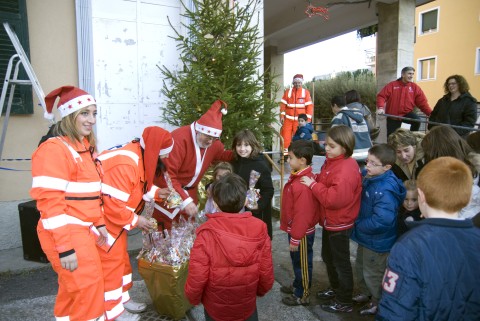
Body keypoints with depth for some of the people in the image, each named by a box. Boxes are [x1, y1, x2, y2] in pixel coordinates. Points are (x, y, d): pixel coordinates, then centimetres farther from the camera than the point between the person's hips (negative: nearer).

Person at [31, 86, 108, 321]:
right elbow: (50, 203, -21)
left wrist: (99, 223, 16)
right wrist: (64, 248, -21)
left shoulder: (85, 146, 11)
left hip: (82, 230, 9)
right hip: (65, 234, -9)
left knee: (73, 288, 21)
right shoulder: (54, 149, -17)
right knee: (88, 289, -1)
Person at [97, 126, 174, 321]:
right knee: (111, 262, 0)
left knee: (121, 258, 19)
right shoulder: (125, 164, -32)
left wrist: (156, 193, -2)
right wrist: (136, 220, -18)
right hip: (104, 219, -10)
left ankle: (122, 299, 35)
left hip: (116, 218, 10)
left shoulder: (141, 157, 1)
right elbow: (113, 204, -31)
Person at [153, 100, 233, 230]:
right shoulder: (179, 139, -29)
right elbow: (168, 176, -31)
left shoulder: (213, 142, -6)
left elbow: (222, 154, 15)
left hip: (190, 191, 7)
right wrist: (184, 200, -36)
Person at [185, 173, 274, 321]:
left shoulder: (206, 233, -26)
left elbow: (197, 278, -21)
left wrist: (193, 298, 1)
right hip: (248, 308, 2)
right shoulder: (259, 229, -19)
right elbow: (266, 275, -11)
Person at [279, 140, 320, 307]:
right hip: (296, 230, 9)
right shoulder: (298, 177, 2)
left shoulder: (303, 184, -30)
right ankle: (297, 285, 45)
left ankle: (303, 295, 29)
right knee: (298, 261, 25)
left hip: (302, 233, -9)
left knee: (302, 263, 10)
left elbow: (302, 215, -27)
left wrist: (295, 239, -18)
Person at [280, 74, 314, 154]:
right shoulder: (288, 92, 4)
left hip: (300, 119, -1)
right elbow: (283, 104, 4)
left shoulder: (306, 92, 1)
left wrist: (308, 119, -7)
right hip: (288, 119, 1)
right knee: (286, 136, -2)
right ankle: (285, 151, 6)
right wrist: (282, 116, -3)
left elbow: (309, 106, -1)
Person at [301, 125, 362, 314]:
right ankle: (335, 289, 45)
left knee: (341, 262, 8)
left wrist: (313, 184, -25)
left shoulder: (345, 170, -28)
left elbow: (335, 199, -34)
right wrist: (315, 180, -6)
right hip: (330, 221, 10)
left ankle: (345, 302, 26)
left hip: (339, 224, -10)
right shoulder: (333, 162, 3)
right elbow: (326, 184, 15)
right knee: (328, 257, 25)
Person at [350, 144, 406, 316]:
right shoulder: (369, 177, -5)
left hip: (377, 241, -9)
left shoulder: (385, 190, -33)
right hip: (365, 236, 9)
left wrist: (359, 225, -22)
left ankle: (377, 302, 40)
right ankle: (366, 293, 51)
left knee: (373, 273, 14)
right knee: (361, 267, 27)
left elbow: (382, 220, -37)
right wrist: (359, 224, 3)